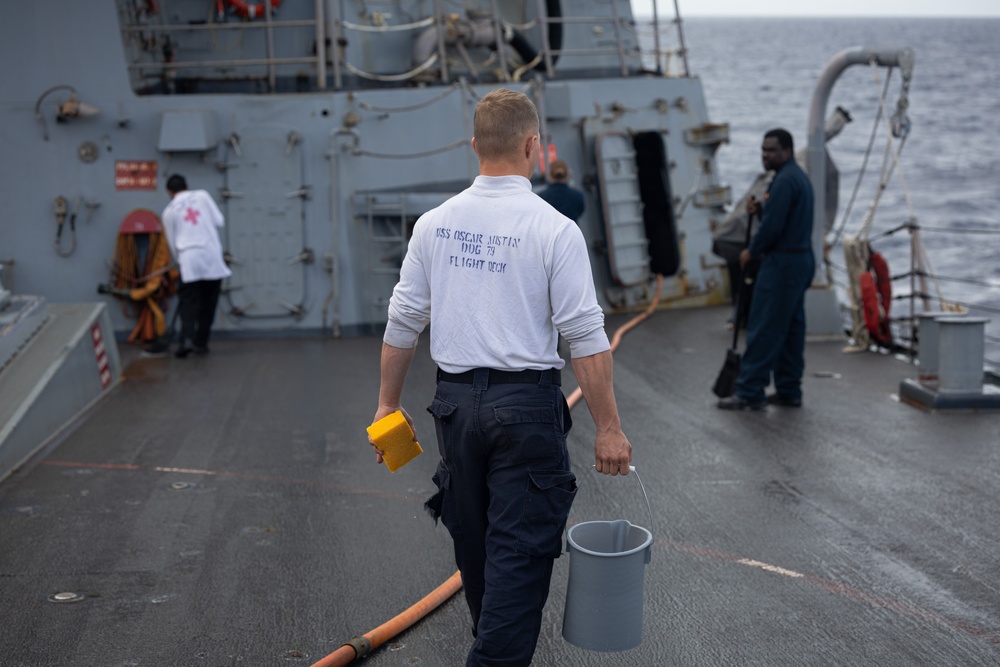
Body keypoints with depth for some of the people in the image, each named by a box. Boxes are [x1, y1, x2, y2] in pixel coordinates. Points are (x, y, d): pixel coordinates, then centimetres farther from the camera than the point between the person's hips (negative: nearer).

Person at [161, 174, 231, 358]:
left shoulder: (169, 211, 9)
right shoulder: (202, 195, 7)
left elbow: (172, 242, 14)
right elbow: (219, 221, 5)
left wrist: (180, 260, 29)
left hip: (189, 258, -1)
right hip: (211, 255, 1)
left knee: (188, 302, 1)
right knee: (208, 302, 10)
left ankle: (187, 339, -19)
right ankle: (200, 343, 13)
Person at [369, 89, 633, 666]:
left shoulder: (435, 223, 1)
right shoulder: (554, 229, -12)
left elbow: (403, 321, 5)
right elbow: (586, 338, -13)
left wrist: (389, 403, 15)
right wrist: (609, 428, -7)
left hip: (456, 401, 6)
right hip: (526, 405, -5)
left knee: (474, 542, 21)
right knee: (520, 550, 0)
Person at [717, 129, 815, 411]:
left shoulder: (784, 180, -17)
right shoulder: (799, 176, 17)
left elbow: (774, 226, -21)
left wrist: (752, 251, -6)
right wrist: (759, 210, 4)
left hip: (782, 263, -11)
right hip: (801, 259, 11)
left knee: (763, 329, -7)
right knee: (791, 328, 12)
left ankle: (750, 392, -5)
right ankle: (788, 391, 16)